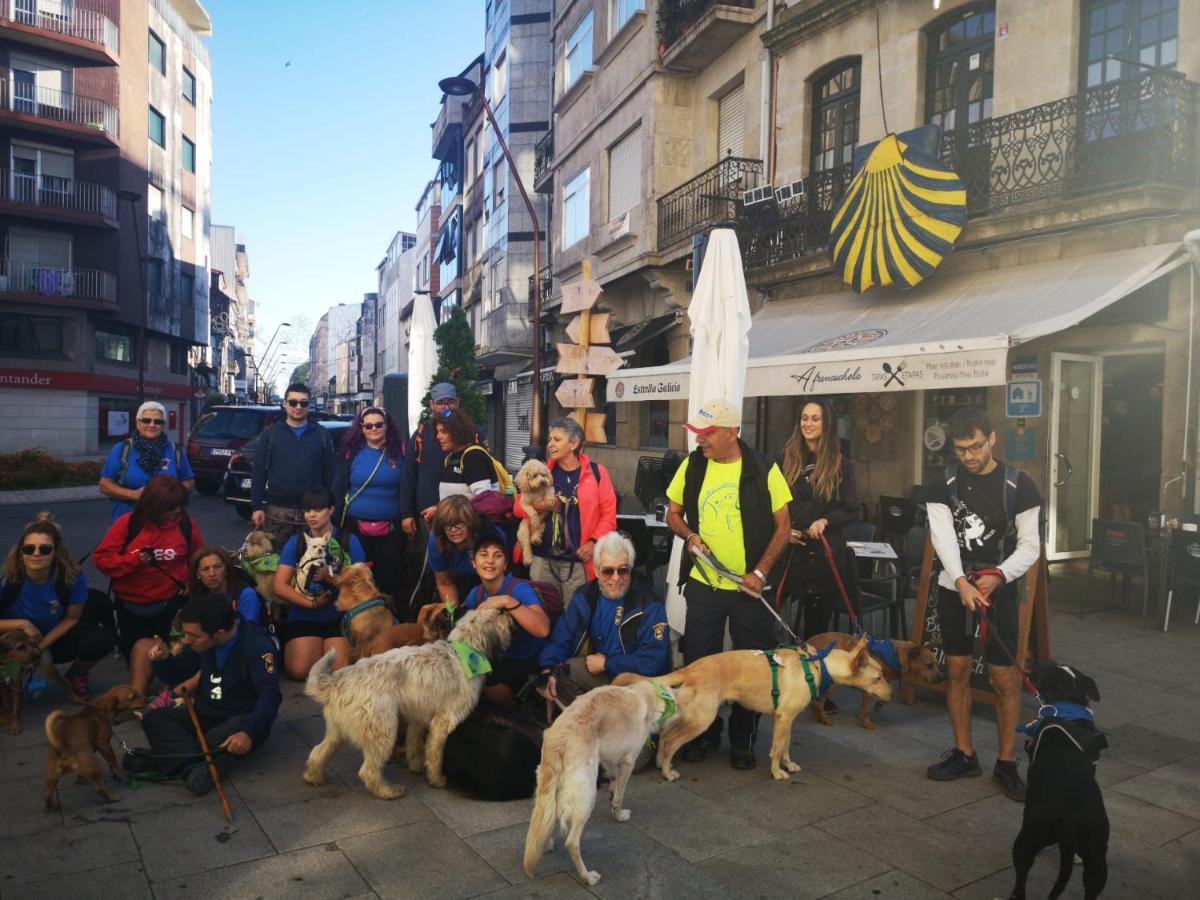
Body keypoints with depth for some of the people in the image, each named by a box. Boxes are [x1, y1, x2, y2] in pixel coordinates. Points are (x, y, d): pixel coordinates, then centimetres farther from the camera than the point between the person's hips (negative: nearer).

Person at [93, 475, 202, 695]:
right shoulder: (129, 523, -12)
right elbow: (101, 558, -11)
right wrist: (132, 560, -25)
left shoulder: (186, 524, -8)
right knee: (134, 652, 11)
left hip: (169, 603, 0)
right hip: (130, 604, 0)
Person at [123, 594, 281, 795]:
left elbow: (270, 696, -31)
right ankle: (194, 764, -37)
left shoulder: (256, 645, -23)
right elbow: (177, 676, 11)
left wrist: (249, 732, -48)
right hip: (205, 713, 7)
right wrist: (163, 660, -12)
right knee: (153, 718, -15)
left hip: (242, 719, -6)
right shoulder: (201, 637, -3)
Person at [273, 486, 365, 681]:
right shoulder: (296, 542, 4)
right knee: (298, 671, -19)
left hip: (339, 617, -1)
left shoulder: (349, 541, 0)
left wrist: (329, 576, -17)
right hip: (304, 616, 1)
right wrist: (310, 603, -14)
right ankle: (319, 649, 15)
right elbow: (280, 586, -3)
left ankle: (330, 649, 15)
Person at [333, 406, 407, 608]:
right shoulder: (352, 452, 2)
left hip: (392, 527, -1)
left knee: (390, 575, 4)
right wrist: (338, 522, 0)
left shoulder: (400, 451, 1)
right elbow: (338, 489, 5)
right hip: (355, 526, 1)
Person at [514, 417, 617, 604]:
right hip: (542, 558, 3)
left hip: (577, 561, -3)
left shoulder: (596, 472, -1)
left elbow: (608, 513, -2)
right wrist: (537, 505, -11)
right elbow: (518, 506, 9)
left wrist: (594, 542, -13)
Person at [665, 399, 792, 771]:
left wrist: (760, 572, -13)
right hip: (702, 583, 2)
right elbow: (674, 513, 10)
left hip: (749, 586, -2)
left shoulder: (763, 470, -9)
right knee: (699, 663, 10)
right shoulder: (692, 466, 0)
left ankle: (742, 741, 27)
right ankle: (704, 733, 31)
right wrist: (690, 535, -11)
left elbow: (782, 526, -4)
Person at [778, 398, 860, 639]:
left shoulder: (840, 464, 1)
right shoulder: (786, 459, 4)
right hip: (790, 552, 1)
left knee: (818, 624, 9)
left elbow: (852, 511, 1)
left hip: (825, 554, -1)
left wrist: (825, 521, -16)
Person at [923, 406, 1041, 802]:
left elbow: (1030, 545, -6)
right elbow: (943, 537, -13)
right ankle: (963, 753, 22)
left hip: (1000, 591, -2)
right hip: (953, 589, 2)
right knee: (957, 670, 8)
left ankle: (1006, 762, 15)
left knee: (1005, 678, 0)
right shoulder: (942, 485, -3)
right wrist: (961, 581, -28)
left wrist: (998, 576, -22)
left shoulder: (1019, 486, -6)